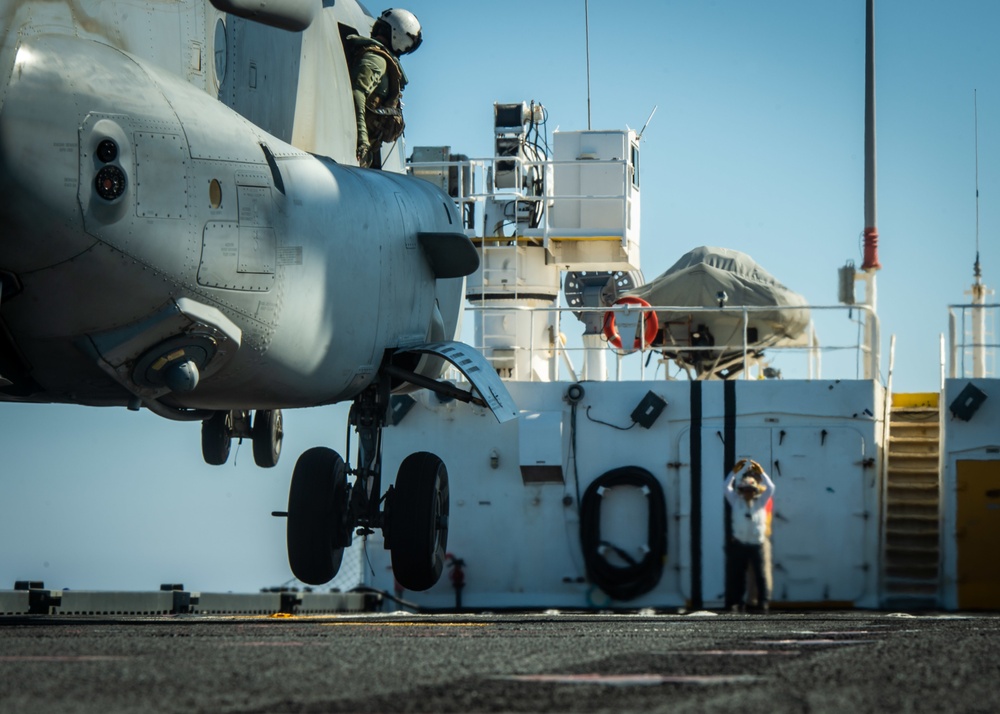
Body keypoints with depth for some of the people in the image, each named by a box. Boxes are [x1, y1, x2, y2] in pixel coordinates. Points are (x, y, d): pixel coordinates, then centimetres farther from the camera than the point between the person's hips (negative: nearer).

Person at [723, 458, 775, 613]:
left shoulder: (760, 502, 8)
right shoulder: (736, 502, 10)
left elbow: (770, 488, 1)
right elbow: (727, 487, 4)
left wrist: (761, 473, -2)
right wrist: (734, 471, -2)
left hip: (756, 544, -1)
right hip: (738, 544, 1)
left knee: (760, 574, -4)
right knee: (736, 575, 1)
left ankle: (763, 603, -2)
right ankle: (734, 603, 5)